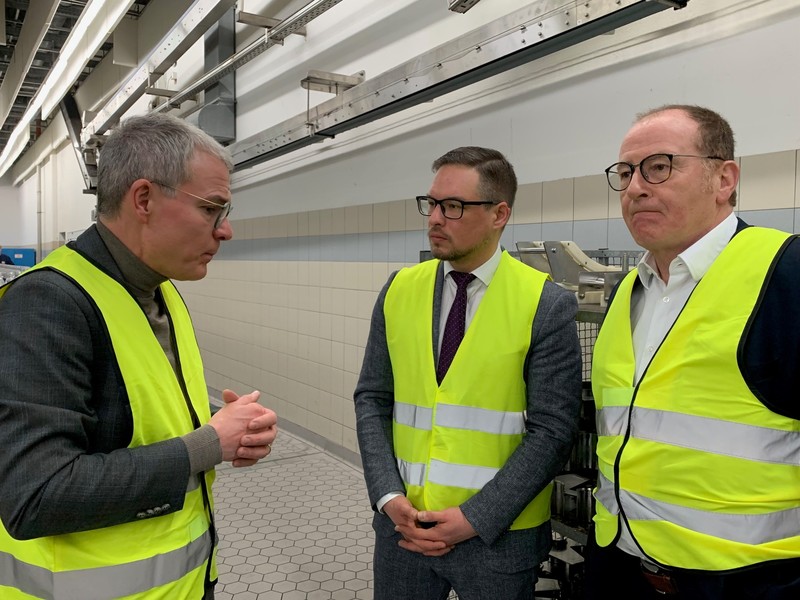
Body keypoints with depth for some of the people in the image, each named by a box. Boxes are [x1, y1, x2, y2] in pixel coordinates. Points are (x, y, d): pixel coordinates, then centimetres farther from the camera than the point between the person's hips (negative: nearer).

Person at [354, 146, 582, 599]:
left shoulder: (546, 305, -10)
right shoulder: (399, 291, 1)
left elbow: (552, 430, -11)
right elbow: (372, 400, 3)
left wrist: (474, 518, -14)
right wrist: (389, 497, -7)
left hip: (499, 534, -3)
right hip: (402, 522, 3)